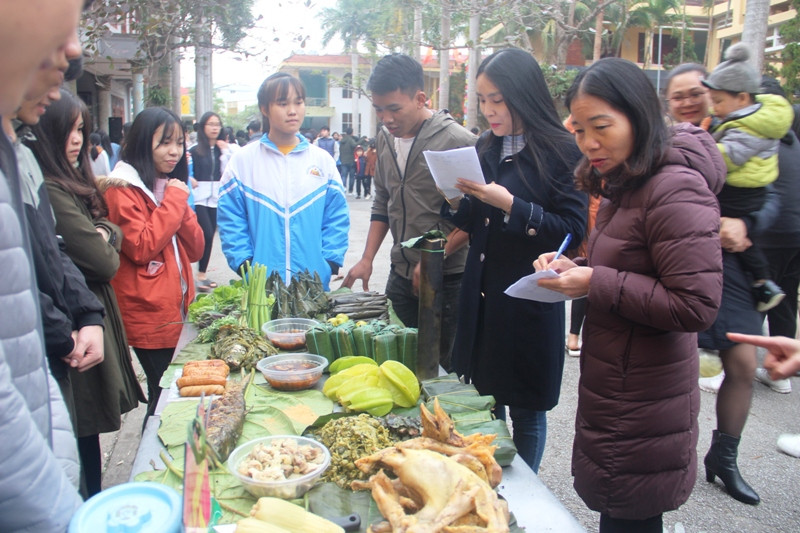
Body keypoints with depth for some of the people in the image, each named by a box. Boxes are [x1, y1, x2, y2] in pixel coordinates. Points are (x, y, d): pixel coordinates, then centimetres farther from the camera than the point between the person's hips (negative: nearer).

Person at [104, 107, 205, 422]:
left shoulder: (171, 186, 15)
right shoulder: (123, 189, -8)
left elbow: (195, 250, 9)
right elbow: (141, 247, -20)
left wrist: (181, 205, -6)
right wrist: (173, 201, -14)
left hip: (178, 311, 7)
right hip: (150, 316, -7)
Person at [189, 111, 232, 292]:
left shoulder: (224, 149, 9)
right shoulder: (194, 150, -1)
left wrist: (225, 152, -8)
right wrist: (189, 179, -18)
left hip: (216, 198, 4)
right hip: (199, 198, -4)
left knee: (209, 236, 8)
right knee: (207, 235, -14)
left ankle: (202, 275, 18)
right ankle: (201, 275, -3)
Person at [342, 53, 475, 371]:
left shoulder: (458, 141, -14)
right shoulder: (386, 138, 7)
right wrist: (367, 259, 10)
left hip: (448, 277, -6)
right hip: (401, 273, 6)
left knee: (450, 366, 3)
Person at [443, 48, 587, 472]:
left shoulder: (560, 153, -10)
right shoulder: (485, 149, 8)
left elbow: (573, 229, -17)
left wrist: (511, 205, -24)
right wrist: (456, 200, -6)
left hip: (530, 300, -5)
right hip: (481, 296, 6)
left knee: (526, 409, 9)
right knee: (484, 400, 16)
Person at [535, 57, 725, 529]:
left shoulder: (676, 191, -21)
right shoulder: (624, 185, 10)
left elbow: (697, 305, -25)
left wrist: (595, 284, -23)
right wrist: (575, 268, 1)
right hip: (612, 391, 9)